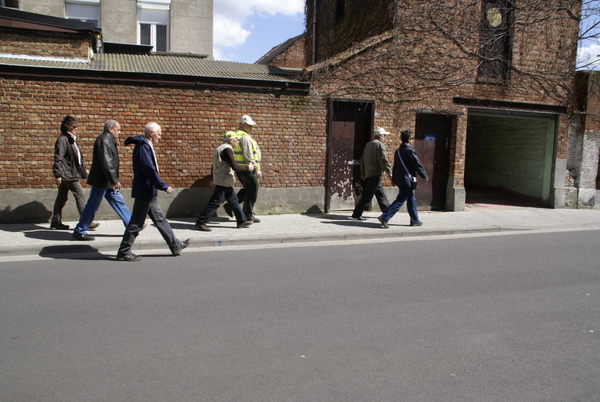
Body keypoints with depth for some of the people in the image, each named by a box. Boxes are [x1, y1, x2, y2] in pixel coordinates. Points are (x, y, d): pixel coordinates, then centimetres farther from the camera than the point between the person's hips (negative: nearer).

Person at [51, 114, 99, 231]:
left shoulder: (72, 139, 17)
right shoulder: (62, 139, -14)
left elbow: (77, 156, 25)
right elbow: (58, 158, -19)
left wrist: (84, 169, 26)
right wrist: (58, 174, -23)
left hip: (71, 172, 10)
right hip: (67, 174, -10)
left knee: (62, 197, 13)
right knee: (80, 195, -7)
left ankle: (56, 222, 20)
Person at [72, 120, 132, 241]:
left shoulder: (108, 140, 15)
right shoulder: (104, 140, -17)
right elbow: (105, 163, -24)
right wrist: (115, 180, -23)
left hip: (107, 182, 10)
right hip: (101, 181, -10)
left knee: (119, 202, 12)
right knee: (92, 206, -1)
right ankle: (79, 232, 10)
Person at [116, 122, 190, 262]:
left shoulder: (146, 146, 15)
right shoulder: (143, 147, -16)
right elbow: (149, 170, -25)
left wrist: (161, 186, 18)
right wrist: (164, 186, -23)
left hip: (149, 192, 11)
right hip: (144, 191, -11)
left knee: (160, 219, 15)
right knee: (136, 223, -2)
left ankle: (175, 245, 23)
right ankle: (123, 252, 8)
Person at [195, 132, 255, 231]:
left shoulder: (220, 148, 16)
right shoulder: (226, 149, -16)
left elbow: (214, 166, 21)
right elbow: (235, 167, -22)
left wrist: (213, 180, 26)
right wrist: (248, 168, -8)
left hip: (225, 183, 11)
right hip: (223, 182, -11)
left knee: (233, 200, 14)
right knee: (215, 203, -6)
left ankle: (242, 221, 21)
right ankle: (200, 222, -1)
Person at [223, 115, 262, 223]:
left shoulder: (236, 135, 16)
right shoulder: (244, 137, -16)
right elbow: (248, 155, -23)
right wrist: (256, 169, -22)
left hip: (238, 167, 10)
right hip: (246, 168, -10)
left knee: (247, 189, 20)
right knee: (252, 190, 0)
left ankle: (230, 205, 16)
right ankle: (248, 215, 7)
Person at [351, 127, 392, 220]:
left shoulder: (369, 144, 17)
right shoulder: (380, 144, -11)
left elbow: (363, 160, 20)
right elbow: (383, 160, -16)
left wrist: (362, 173, 25)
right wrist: (390, 172, -9)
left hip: (368, 173, 10)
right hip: (375, 174, -10)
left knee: (380, 194, 18)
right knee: (367, 196, -8)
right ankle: (356, 214, -8)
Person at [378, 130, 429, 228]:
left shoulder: (398, 150, 11)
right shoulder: (410, 151, -14)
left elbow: (395, 166, 16)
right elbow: (418, 165, -11)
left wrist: (394, 179, 21)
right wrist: (425, 176, 1)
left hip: (399, 179, 9)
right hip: (407, 180, -9)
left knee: (411, 200, 17)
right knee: (400, 201, -7)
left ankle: (414, 220, 25)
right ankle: (384, 217, -13)